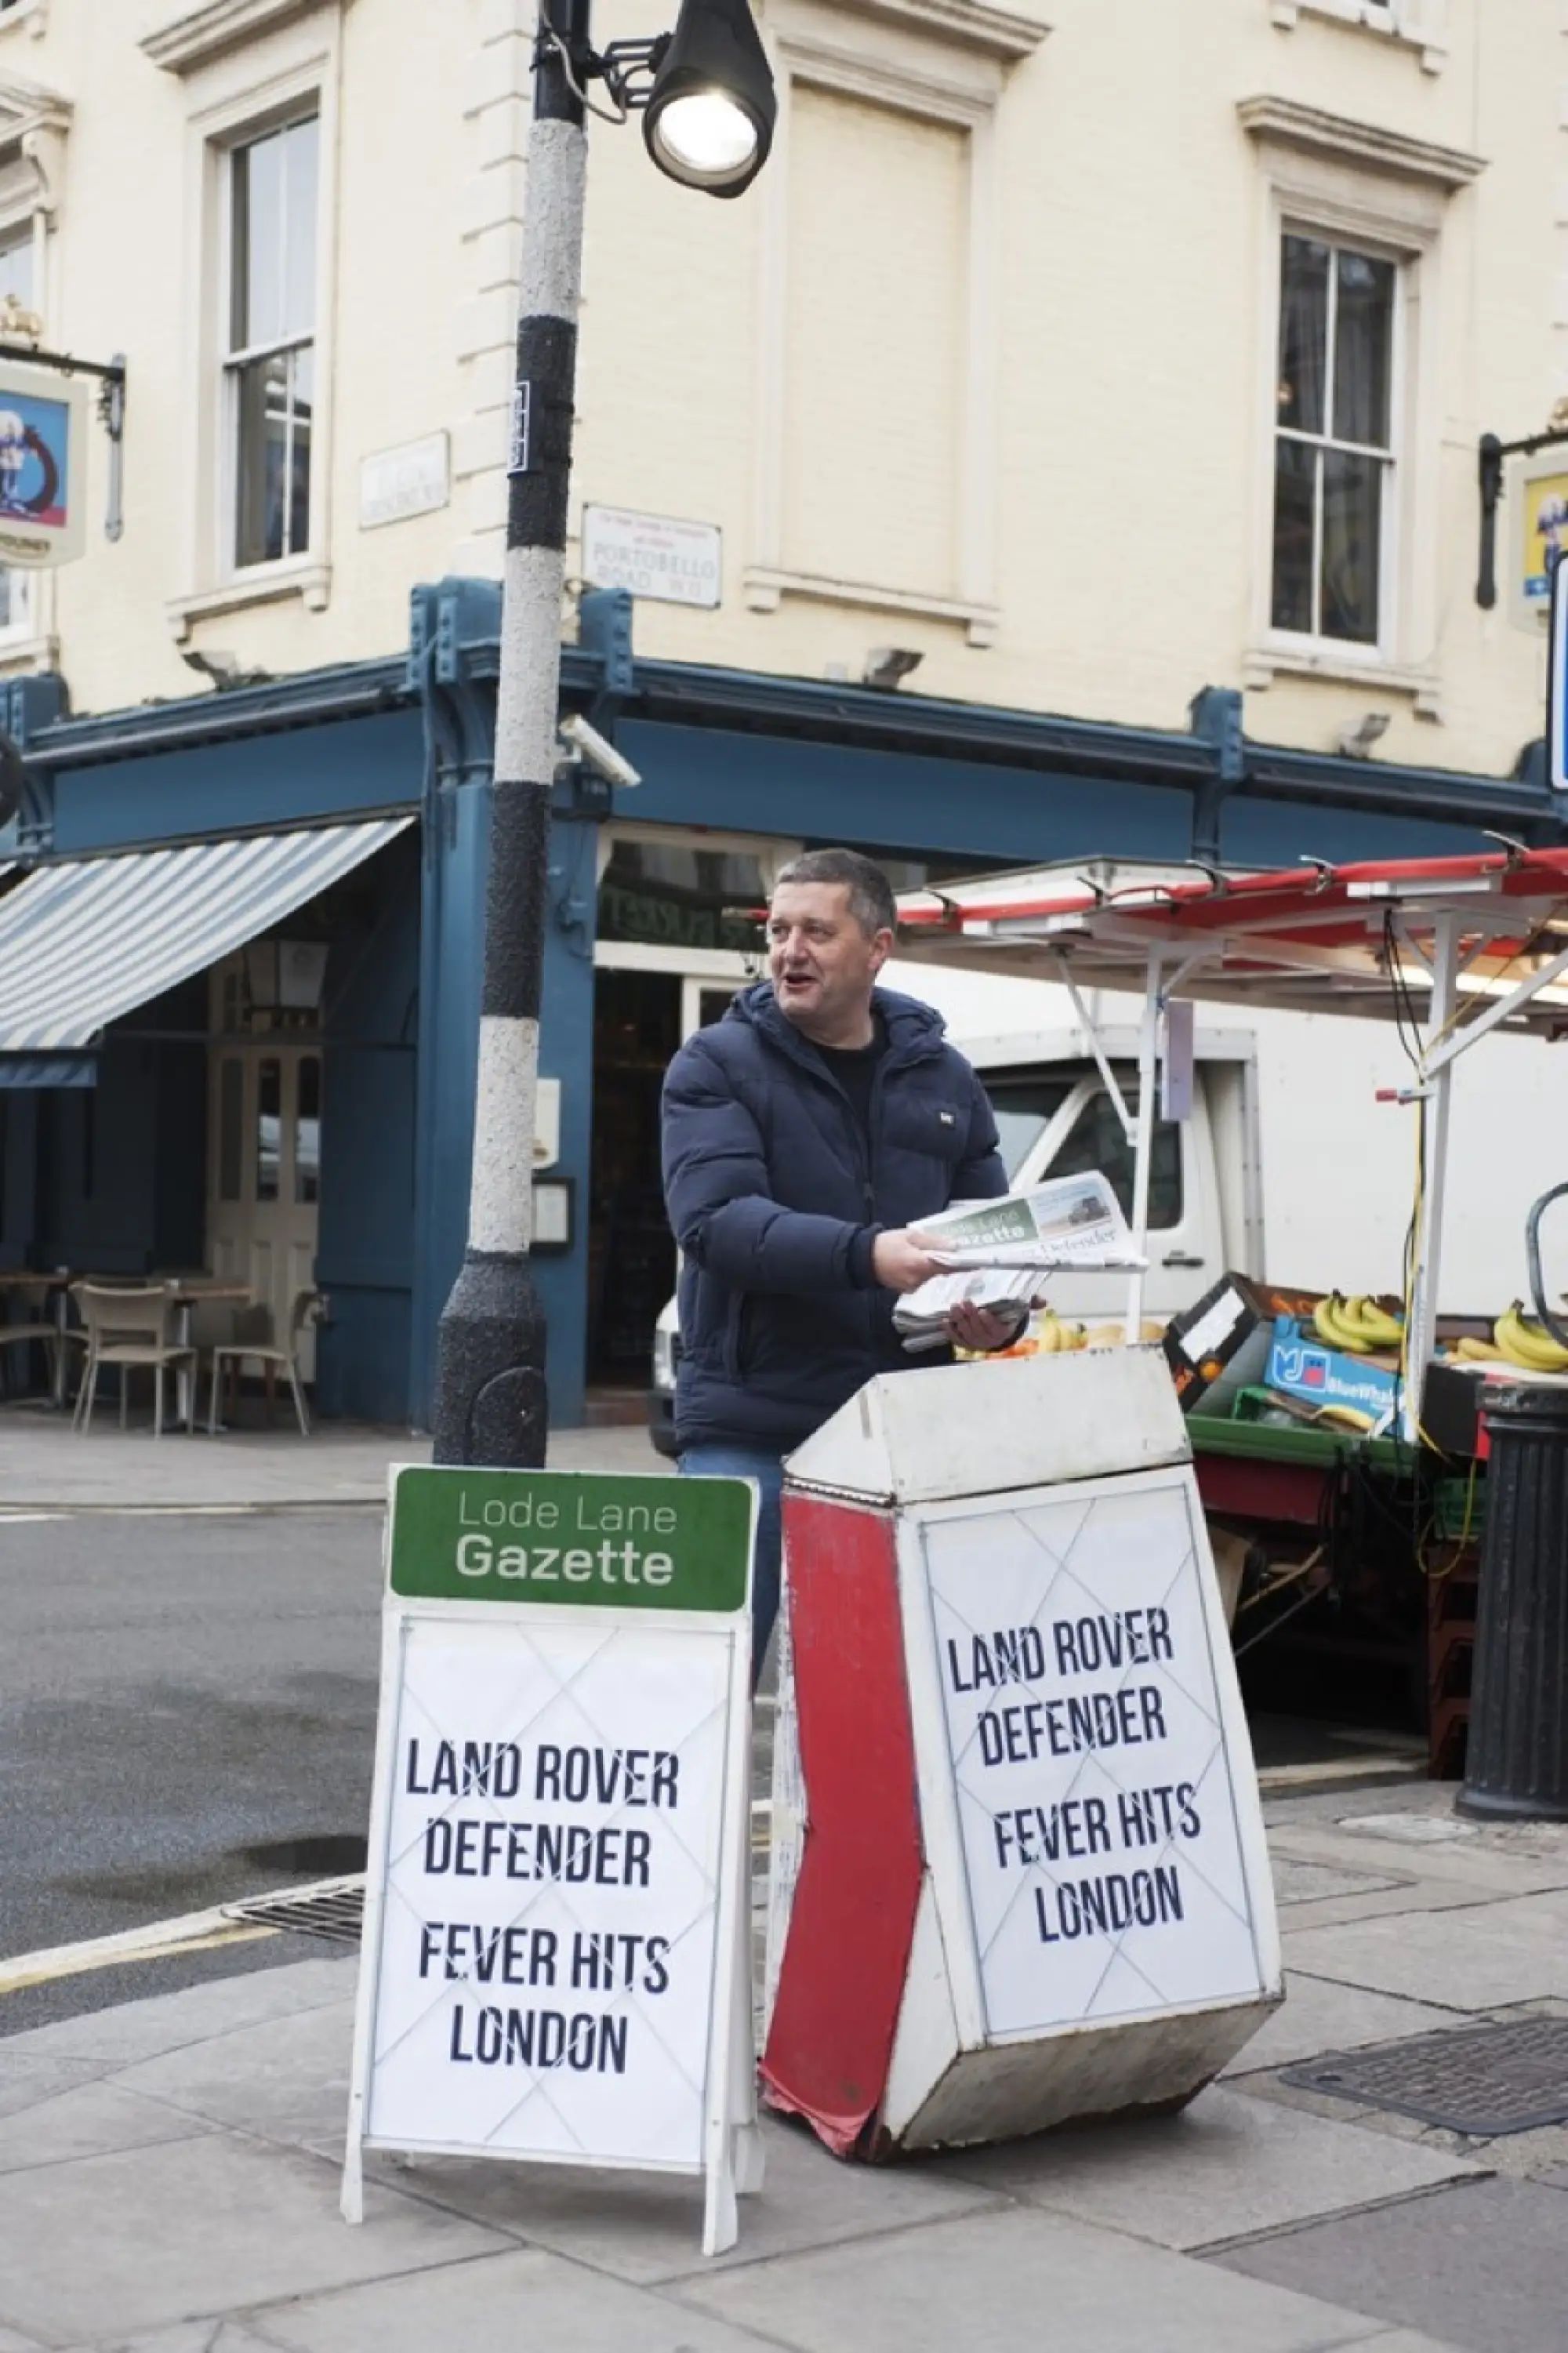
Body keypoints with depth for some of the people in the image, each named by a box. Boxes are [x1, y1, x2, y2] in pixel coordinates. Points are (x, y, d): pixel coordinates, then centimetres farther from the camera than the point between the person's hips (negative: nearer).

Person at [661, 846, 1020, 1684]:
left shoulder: (942, 1077, 11)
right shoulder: (717, 1065, -2)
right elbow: (715, 1220, -18)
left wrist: (995, 1310, -7)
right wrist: (866, 1255, -32)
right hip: (751, 1433, -3)